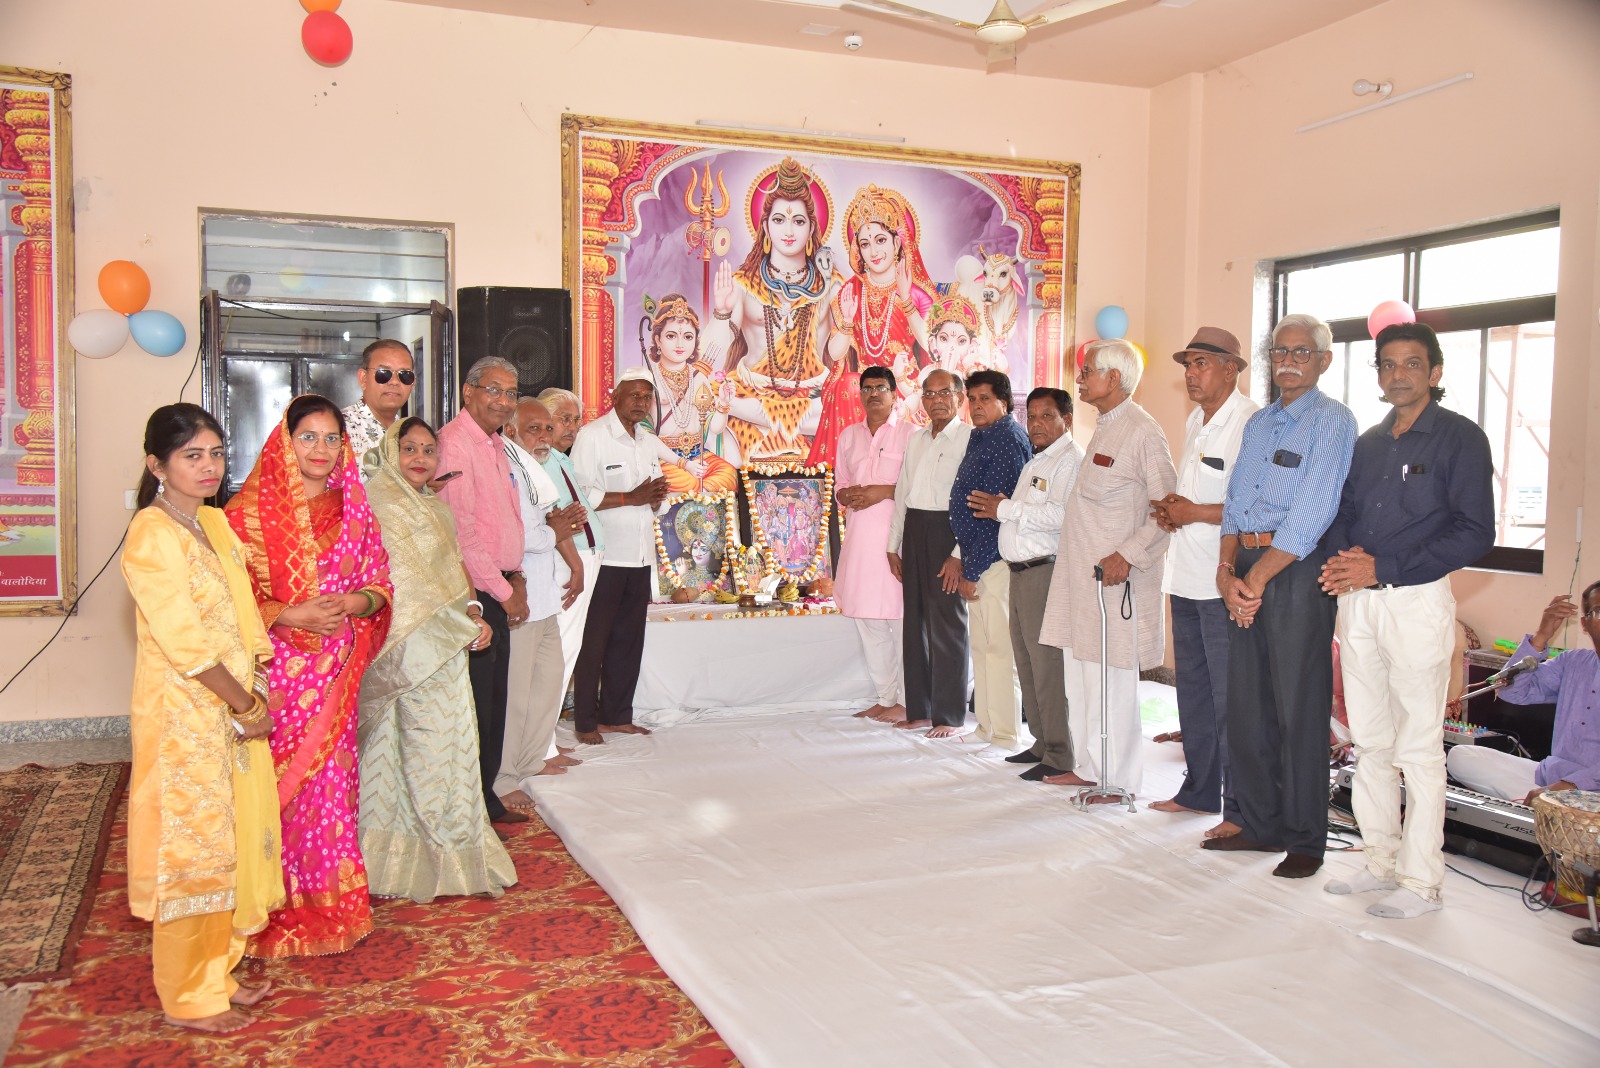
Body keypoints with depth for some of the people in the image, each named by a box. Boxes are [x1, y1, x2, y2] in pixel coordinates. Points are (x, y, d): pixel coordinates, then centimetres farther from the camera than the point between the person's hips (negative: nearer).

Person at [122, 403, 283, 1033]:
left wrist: (255, 693, 0)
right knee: (189, 850, 3)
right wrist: (247, 705, -13)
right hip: (183, 716, -8)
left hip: (232, 713, 8)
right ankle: (188, 999, 18)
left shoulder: (214, 522, 10)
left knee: (229, 841, 15)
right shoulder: (152, 533, -16)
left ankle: (216, 974, 31)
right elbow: (185, 641, -20)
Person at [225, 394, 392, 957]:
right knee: (274, 788, 1)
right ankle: (272, 912, 16)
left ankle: (330, 905, 22)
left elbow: (379, 585, 11)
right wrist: (290, 615, -16)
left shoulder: (354, 510, 8)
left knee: (329, 783, 8)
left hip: (333, 676, 3)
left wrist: (353, 603, -9)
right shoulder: (250, 509, -4)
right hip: (273, 672, -3)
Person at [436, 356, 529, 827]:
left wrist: (517, 578, 12)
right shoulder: (454, 442, -13)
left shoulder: (495, 444, 17)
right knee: (474, 701, -3)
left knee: (494, 700, 14)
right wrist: (503, 591, -12)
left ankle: (485, 796, 25)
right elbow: (461, 532, -18)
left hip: (499, 590, 9)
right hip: (472, 591, -9)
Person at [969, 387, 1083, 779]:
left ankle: (1060, 757, 0)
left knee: (1048, 665, -7)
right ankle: (1042, 743, 25)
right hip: (1021, 571, 10)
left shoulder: (1071, 459, -10)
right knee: (1027, 662, 15)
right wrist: (1001, 509, 6)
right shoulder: (1035, 462, 22)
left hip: (1047, 571, -10)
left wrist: (1006, 509, -16)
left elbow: (1062, 515, -24)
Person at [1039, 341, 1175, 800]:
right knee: (1080, 678, 14)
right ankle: (1088, 766, 25)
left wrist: (1128, 555, -22)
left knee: (1113, 684, -2)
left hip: (1112, 578, -9)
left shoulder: (1143, 432, -14)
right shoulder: (1104, 428, 15)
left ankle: (1120, 780, 9)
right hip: (1080, 573, 9)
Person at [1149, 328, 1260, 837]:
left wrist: (1194, 513, -17)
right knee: (1193, 690, 17)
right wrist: (1170, 508, 5)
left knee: (1230, 698, -3)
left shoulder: (1251, 423, -14)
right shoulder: (1195, 422, 16)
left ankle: (1240, 809, 6)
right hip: (1186, 577, 9)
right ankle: (1199, 790, 29)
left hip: (1224, 584, -9)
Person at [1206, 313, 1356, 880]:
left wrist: (1255, 578, -13)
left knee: (1298, 710, -2)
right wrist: (1226, 570, -2)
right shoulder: (1257, 423, 18)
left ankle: (1304, 842, 9)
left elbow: (1309, 516, -14)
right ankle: (1259, 826, 22)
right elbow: (1235, 503, 14)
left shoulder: (1332, 421, -5)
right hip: (1247, 572, 7)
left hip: (1297, 572, -7)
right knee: (1246, 705, 9)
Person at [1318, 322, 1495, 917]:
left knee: (1418, 745, -2)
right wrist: (1343, 558, -5)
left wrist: (1382, 567, -17)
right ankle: (1381, 861, 21)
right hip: (1358, 602, 6)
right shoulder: (1367, 443, 15)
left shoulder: (1460, 438, -4)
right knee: (1370, 739, 11)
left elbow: (1476, 534, -11)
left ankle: (1421, 880, 6)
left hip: (1417, 600, -6)